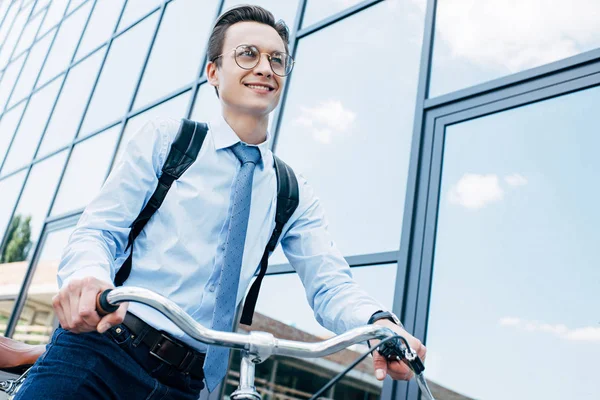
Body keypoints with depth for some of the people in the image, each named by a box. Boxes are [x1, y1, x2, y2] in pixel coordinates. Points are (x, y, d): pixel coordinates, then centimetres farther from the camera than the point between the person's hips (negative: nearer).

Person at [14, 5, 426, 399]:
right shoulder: (166, 139, 2)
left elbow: (331, 284, -2)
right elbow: (96, 231, -3)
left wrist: (379, 322, -25)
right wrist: (87, 277, -28)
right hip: (97, 351, -2)